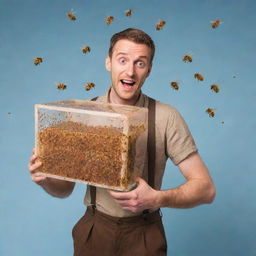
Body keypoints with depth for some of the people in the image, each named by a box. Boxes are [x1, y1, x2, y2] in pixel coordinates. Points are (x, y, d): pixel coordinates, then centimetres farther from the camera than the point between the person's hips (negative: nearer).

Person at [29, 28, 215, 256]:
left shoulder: (167, 117, -15)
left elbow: (206, 189, -14)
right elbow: (65, 188, -1)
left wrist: (157, 199, -30)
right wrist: (45, 180, -23)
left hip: (145, 235, -2)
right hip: (94, 230, 3)